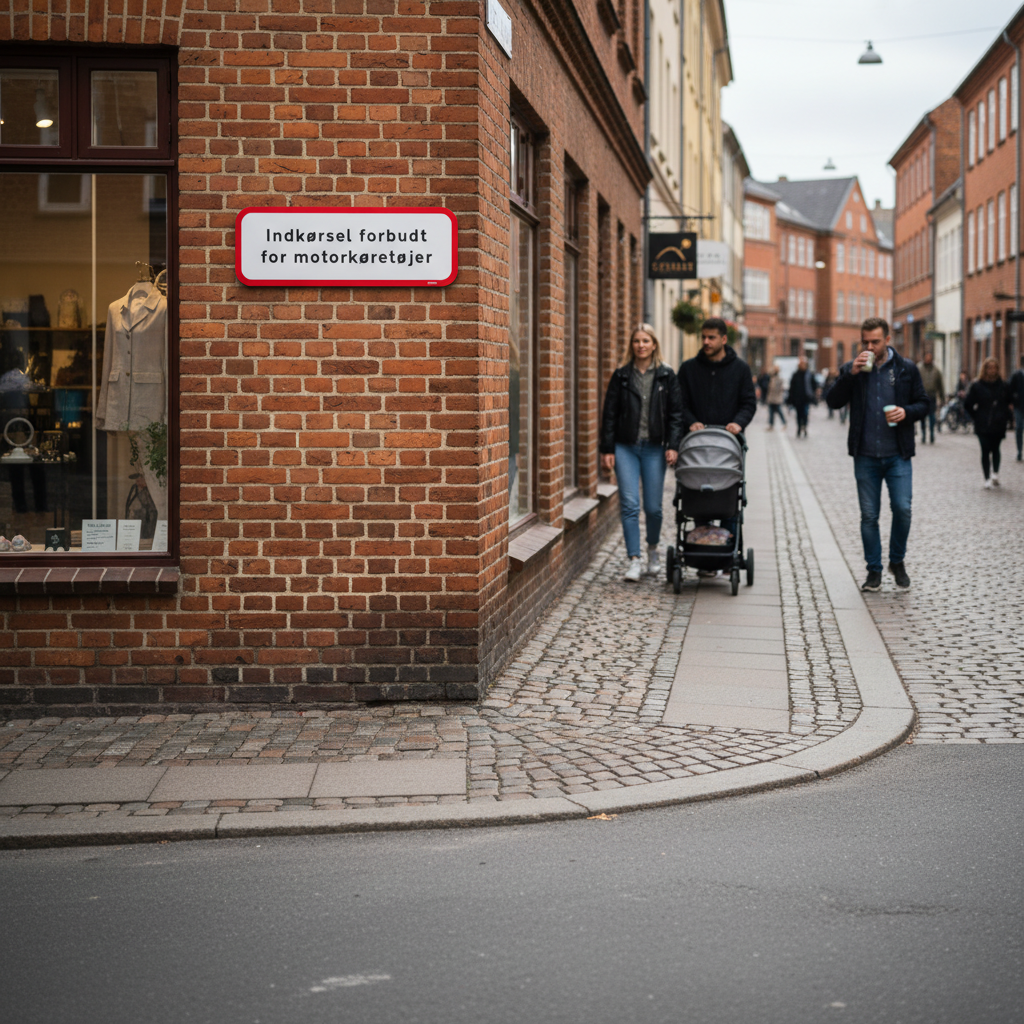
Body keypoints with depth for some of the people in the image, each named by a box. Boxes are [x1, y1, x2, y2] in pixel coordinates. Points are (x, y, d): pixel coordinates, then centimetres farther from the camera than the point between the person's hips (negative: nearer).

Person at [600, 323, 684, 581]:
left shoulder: (666, 376, 4)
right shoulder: (621, 376, 5)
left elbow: (676, 413, 3)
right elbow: (609, 415, 5)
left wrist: (673, 446, -8)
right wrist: (607, 450, -1)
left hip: (654, 448, 0)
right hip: (626, 447, 0)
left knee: (653, 507, 2)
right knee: (629, 504, -7)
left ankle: (652, 550, 28)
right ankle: (634, 560, -3)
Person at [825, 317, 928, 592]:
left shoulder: (906, 369, 4)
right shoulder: (851, 369, 5)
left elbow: (923, 404, 9)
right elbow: (834, 401, -4)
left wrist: (907, 412, -12)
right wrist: (852, 374, -16)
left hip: (898, 456, -1)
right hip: (866, 456, 1)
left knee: (902, 508, -9)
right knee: (868, 515, 4)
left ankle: (897, 561, 13)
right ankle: (874, 570, 15)